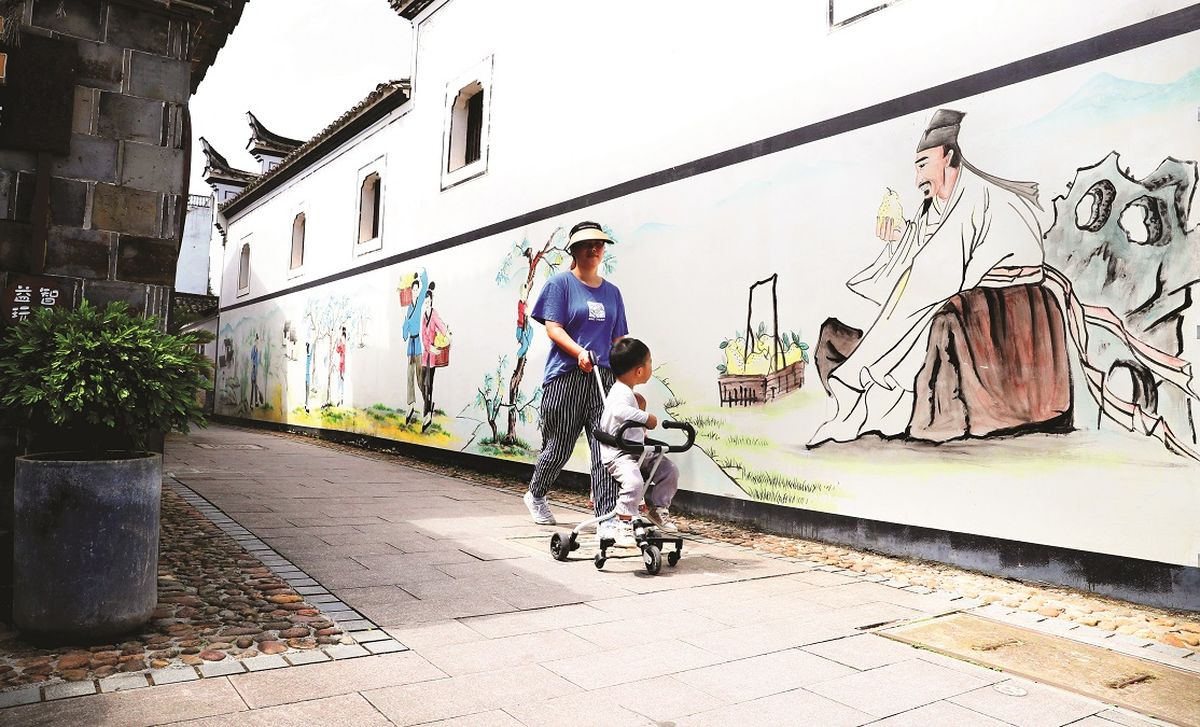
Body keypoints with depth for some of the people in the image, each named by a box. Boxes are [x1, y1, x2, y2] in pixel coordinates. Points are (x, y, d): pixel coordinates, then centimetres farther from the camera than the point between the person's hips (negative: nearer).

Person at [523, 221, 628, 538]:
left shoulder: (611, 292, 17)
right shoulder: (560, 283, 3)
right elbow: (553, 328, -6)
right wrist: (579, 352, -21)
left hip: (603, 378, 4)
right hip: (565, 378, -4)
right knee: (558, 448, 8)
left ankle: (607, 518, -3)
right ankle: (535, 495, 35)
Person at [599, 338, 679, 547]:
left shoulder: (626, 391, 14)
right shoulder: (622, 394, -20)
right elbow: (619, 411, -43)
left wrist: (641, 432, 28)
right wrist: (646, 418, -36)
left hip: (636, 451, 10)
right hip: (618, 455, -10)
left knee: (670, 470, 4)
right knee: (634, 482, -32)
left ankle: (658, 507, 20)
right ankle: (624, 525, -19)